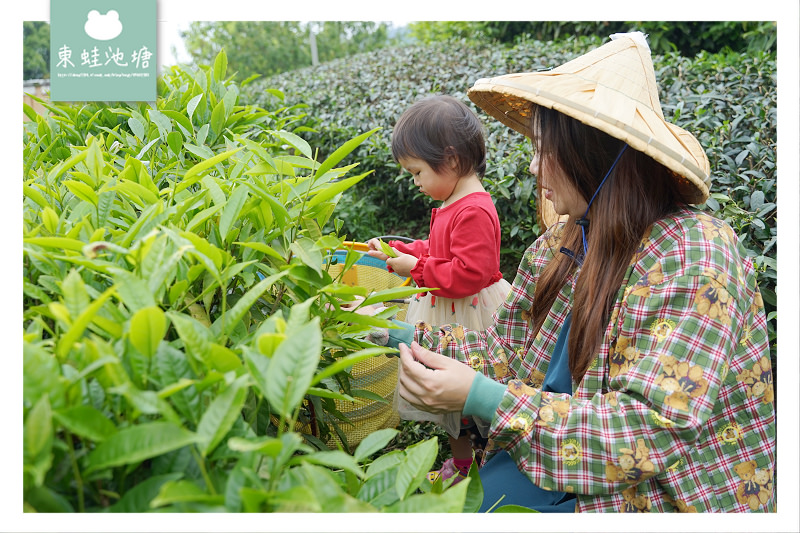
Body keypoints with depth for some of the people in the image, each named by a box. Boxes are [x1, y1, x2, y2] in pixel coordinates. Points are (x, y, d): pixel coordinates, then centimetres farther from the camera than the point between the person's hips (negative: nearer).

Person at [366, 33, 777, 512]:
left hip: (666, 500, -5)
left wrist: (479, 397, -32)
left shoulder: (694, 254, -23)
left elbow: (656, 428, -28)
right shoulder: (560, 247, -1)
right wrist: (394, 332, 0)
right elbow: (506, 351, 6)